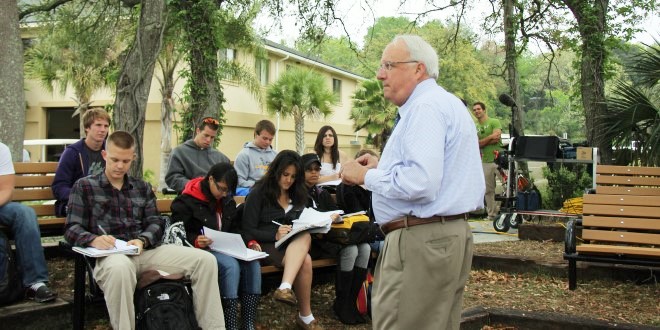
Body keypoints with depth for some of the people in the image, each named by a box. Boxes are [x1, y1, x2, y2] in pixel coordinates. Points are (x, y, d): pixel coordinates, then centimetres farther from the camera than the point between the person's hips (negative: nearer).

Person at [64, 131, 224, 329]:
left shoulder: (142, 188, 23)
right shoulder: (84, 186, 11)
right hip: (109, 255, -4)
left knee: (205, 260, -14)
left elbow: (156, 223, 12)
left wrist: (142, 241, -12)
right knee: (120, 267, -44)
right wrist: (93, 240, -21)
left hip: (144, 251, 4)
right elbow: (72, 229, 2)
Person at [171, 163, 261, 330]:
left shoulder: (228, 201, 13)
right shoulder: (187, 201, -8)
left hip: (226, 249, 6)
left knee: (253, 264, -23)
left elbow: (235, 229, 19)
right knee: (231, 265, -34)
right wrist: (196, 241, -29)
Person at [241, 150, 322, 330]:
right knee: (305, 260, -33)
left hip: (294, 243, 5)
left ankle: (285, 288, -48)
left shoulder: (298, 194, 15)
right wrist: (275, 235, -22)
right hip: (266, 245, -5)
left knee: (305, 237, -33)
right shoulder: (258, 193, -3)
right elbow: (247, 230, -8)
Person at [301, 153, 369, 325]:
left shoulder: (323, 194, 25)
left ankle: (351, 302, -15)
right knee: (350, 250, -30)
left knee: (365, 248, -21)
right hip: (314, 238, -7)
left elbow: (338, 214, 17)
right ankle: (341, 303, -15)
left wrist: (335, 217, -7)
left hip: (332, 233, 7)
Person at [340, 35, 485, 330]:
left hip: (422, 242, -11)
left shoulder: (426, 106, -15)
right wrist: (382, 166, 17)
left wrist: (366, 176, -13)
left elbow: (420, 183, -27)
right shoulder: (446, 103, 19)